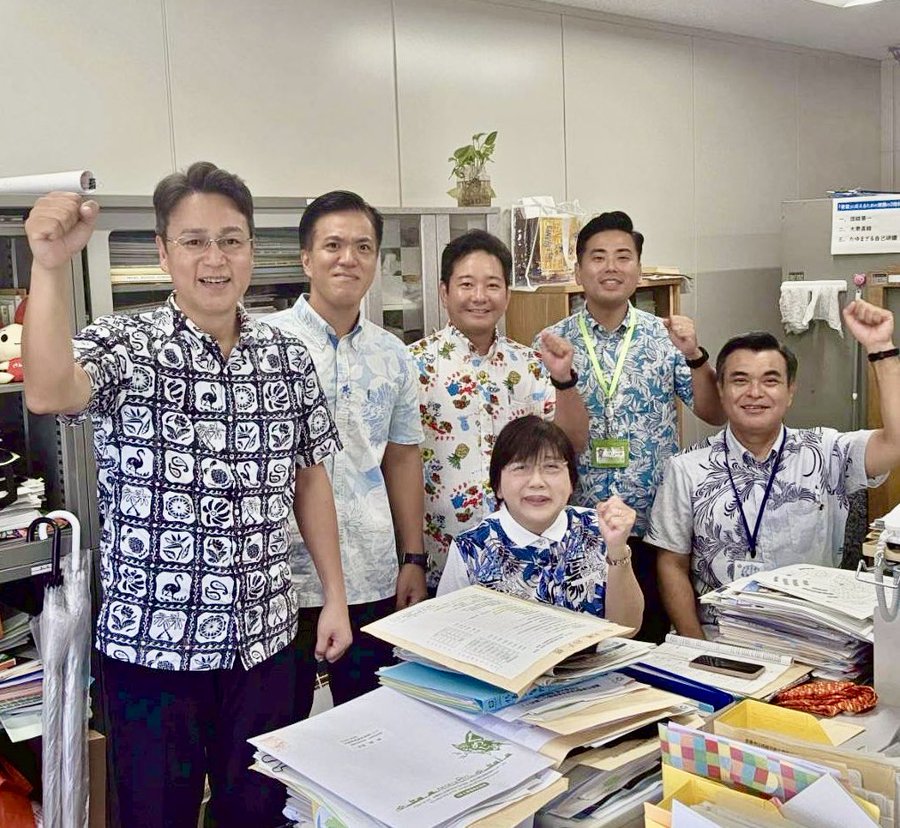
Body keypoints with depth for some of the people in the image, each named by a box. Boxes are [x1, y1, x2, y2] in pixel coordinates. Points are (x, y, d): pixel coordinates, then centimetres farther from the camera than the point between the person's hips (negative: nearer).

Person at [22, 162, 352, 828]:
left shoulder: (288, 357, 2)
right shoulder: (124, 347, -9)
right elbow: (48, 394, -30)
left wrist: (335, 594, 7)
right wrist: (52, 265, -41)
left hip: (263, 639, 3)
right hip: (150, 645, -3)